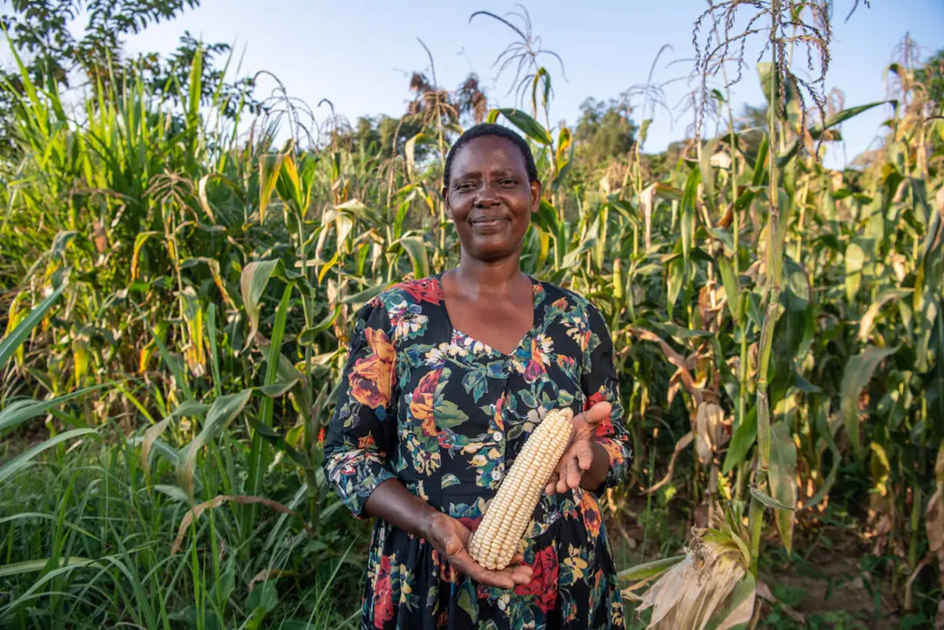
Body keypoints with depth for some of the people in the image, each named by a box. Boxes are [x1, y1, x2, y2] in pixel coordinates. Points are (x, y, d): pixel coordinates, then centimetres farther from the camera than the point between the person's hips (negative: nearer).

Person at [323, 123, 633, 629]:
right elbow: (346, 453, -5)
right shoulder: (394, 315, -7)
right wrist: (432, 524, -20)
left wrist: (583, 448, -18)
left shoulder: (576, 320, -2)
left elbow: (617, 455, 4)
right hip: (427, 585, -1)